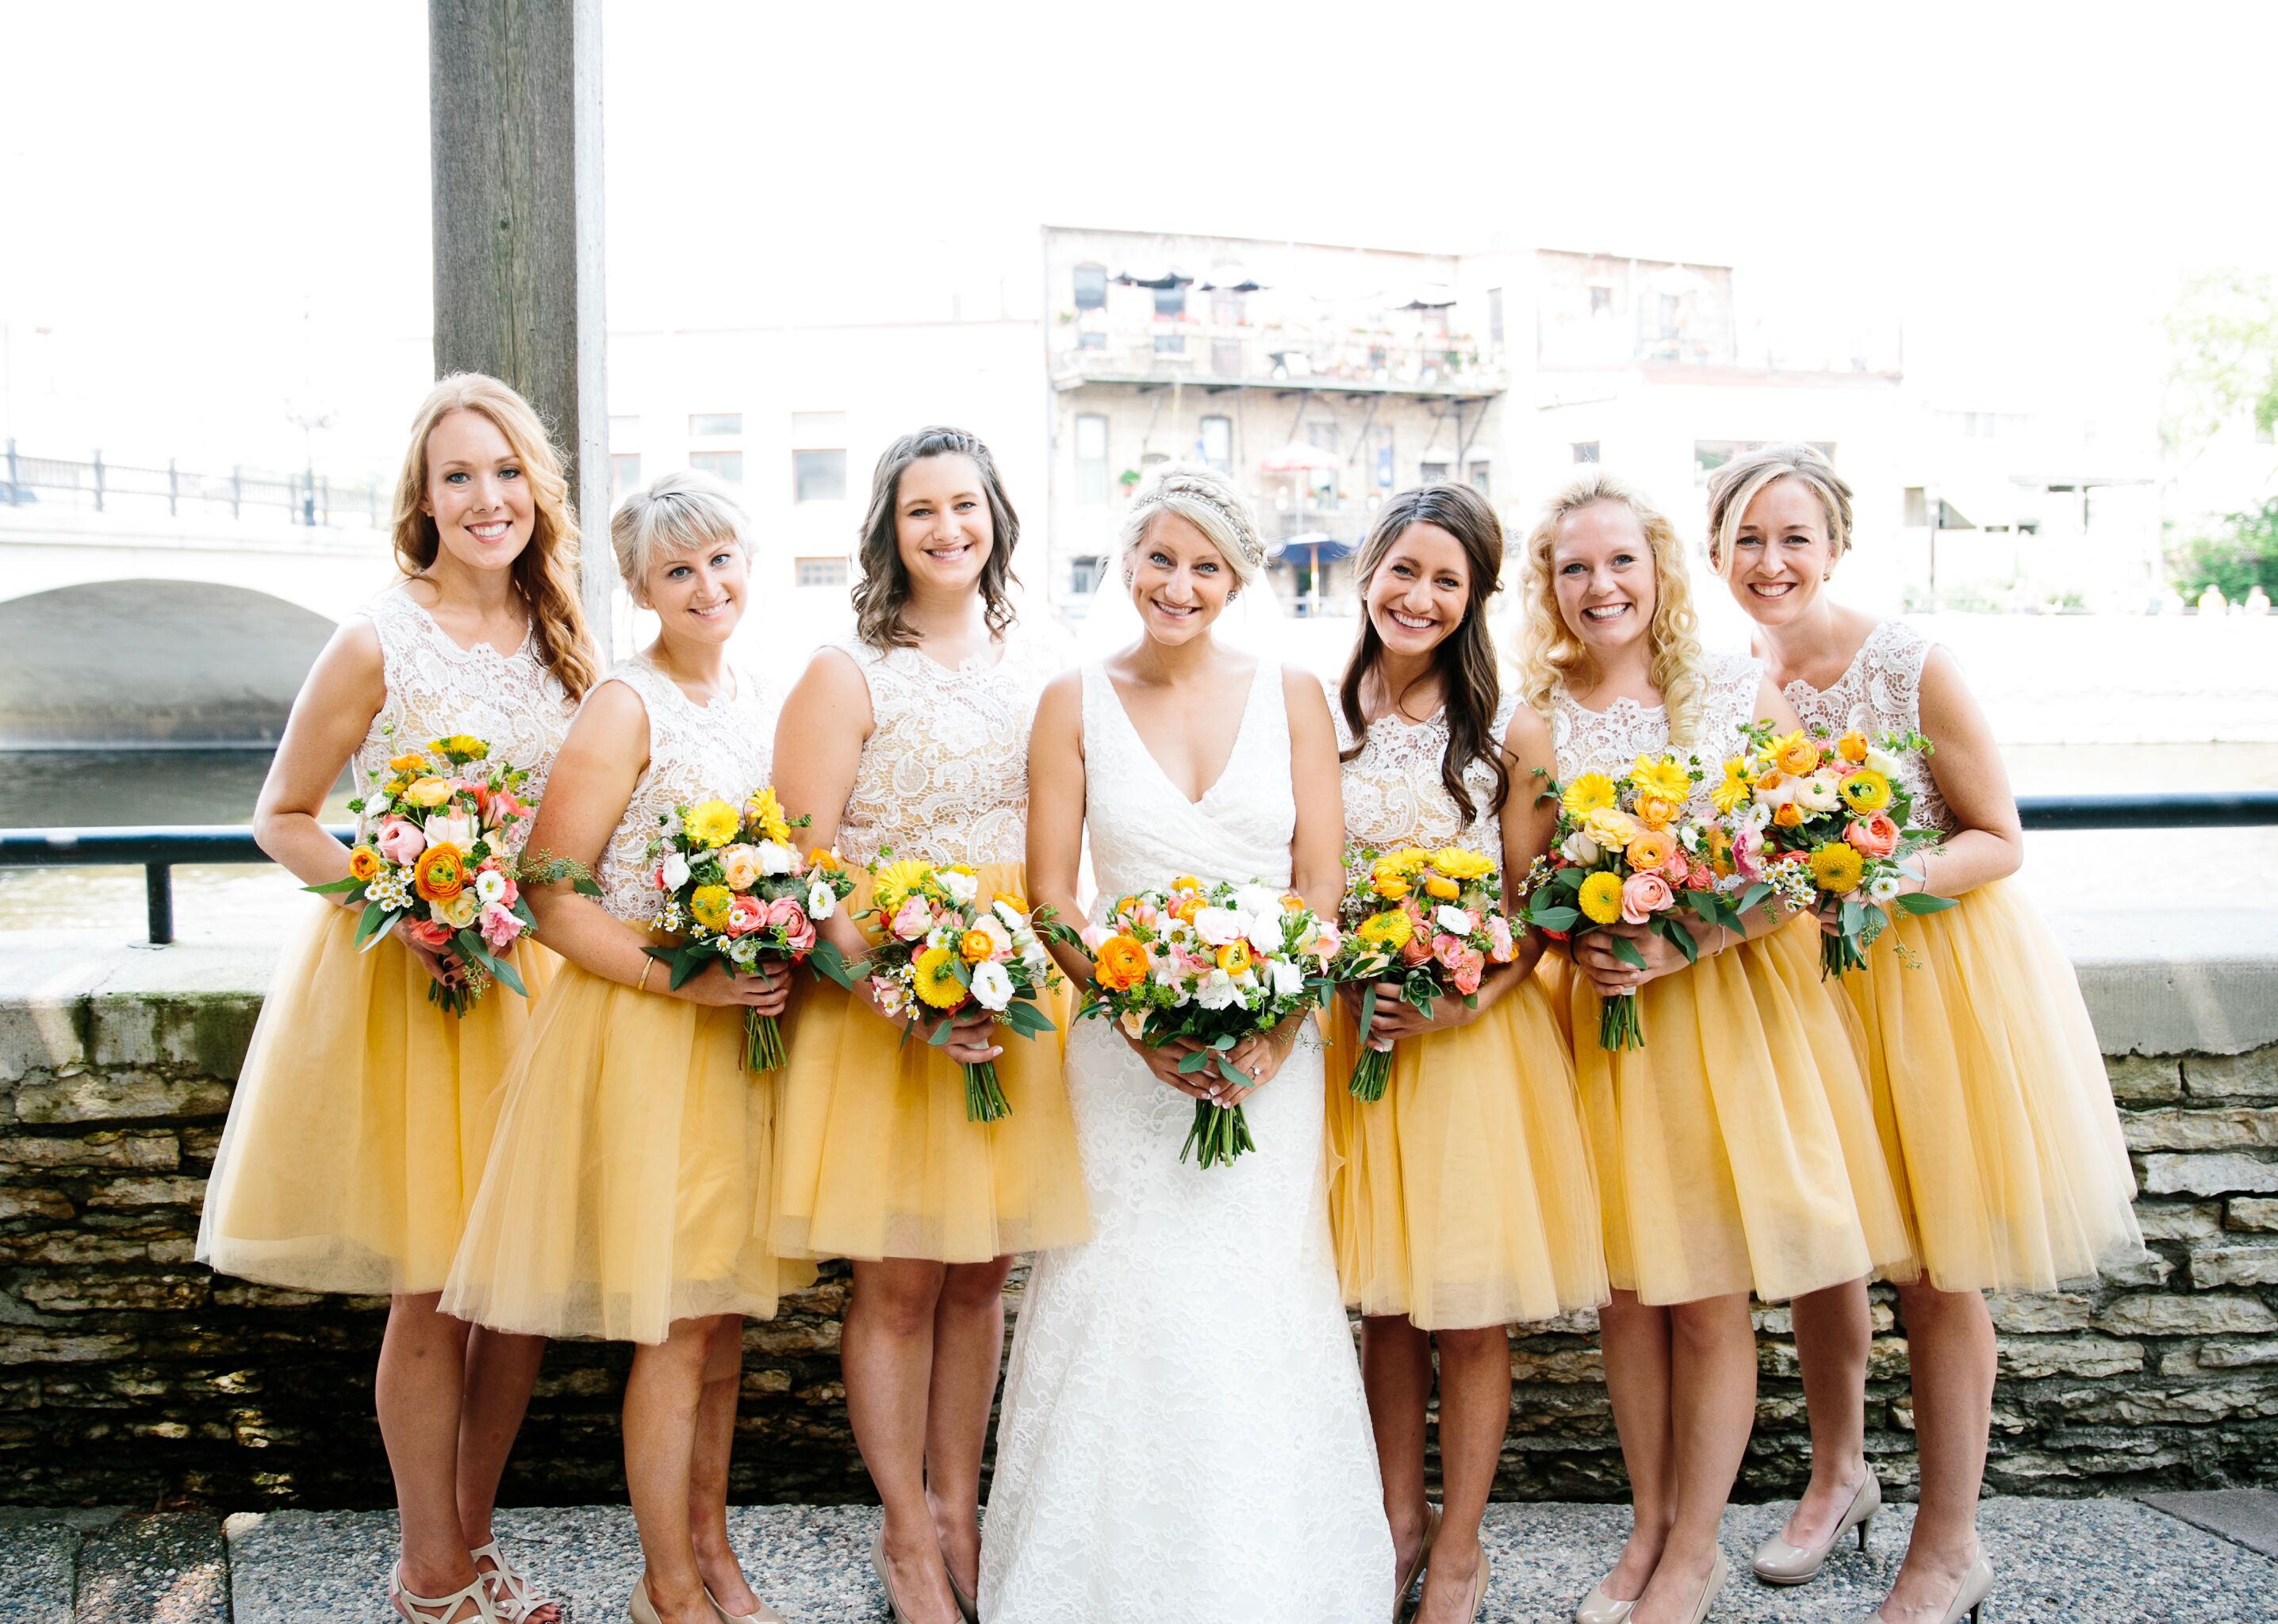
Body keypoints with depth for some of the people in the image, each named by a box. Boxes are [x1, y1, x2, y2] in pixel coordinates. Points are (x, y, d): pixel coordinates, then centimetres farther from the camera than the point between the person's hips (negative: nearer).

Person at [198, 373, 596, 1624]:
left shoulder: (560, 642, 6)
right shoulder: (380, 643, -10)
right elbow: (282, 818, -5)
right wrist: (397, 907, -19)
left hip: (532, 973, 5)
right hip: (401, 978, -5)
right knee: (432, 1294, 2)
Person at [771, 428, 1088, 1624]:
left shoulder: (1046, 668, 11)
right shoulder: (847, 674, -3)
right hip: (880, 996, -4)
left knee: (982, 1271, 12)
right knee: (897, 1282, 2)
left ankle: (958, 1512, 29)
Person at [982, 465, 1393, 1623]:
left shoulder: (1290, 697, 4)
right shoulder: (1077, 702, 2)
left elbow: (1323, 883, 1)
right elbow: (1049, 891, -1)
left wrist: (1273, 1028, -12)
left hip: (1270, 1046, 1)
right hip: (1124, 1043, 0)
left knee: (1262, 1297, 4)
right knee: (1125, 1296, 1)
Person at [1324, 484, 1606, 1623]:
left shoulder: (1512, 733, -5)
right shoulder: (1318, 718, 2)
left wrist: (1460, 1003, -19)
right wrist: (1349, 983, -7)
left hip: (1478, 1034, -2)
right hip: (1351, 1034, 2)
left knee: (1470, 1304, 4)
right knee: (1383, 1297, 12)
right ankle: (1400, 1517, 30)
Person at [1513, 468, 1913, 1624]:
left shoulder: (1739, 693, -4)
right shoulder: (1534, 724, 1)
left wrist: (1683, 946, -18)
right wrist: (1578, 951, -14)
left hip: (1731, 1007, -2)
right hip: (1596, 1016, 2)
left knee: (1709, 1293, 4)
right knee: (1623, 1286, 9)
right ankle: (1648, 1530, 28)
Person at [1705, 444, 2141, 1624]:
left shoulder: (1912, 666, -17)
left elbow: (1999, 840, -12)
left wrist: (1885, 883, -28)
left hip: (1934, 971, -4)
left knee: (1934, 1274, 3)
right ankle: (1838, 1472, 38)